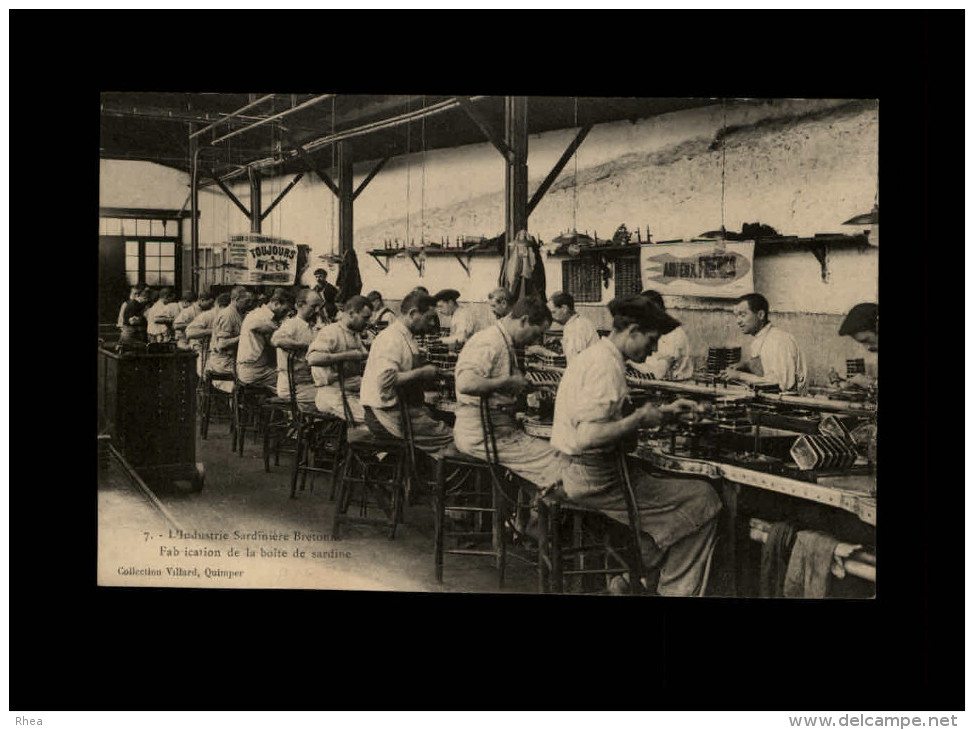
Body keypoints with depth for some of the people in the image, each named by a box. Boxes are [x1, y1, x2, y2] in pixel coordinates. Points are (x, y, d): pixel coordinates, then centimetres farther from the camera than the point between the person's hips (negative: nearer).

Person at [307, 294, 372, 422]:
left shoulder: (355, 335, 20)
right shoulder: (330, 332, -10)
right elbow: (313, 359, -26)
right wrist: (348, 355, -25)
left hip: (355, 391, 9)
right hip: (332, 393, -9)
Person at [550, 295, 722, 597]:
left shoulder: (596, 355, 13)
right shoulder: (606, 367, -19)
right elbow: (588, 436, -28)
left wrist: (664, 412, 17)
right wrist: (639, 419, -16)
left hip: (576, 474, 11)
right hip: (596, 480, -11)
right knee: (702, 499, -6)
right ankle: (676, 589, 9)